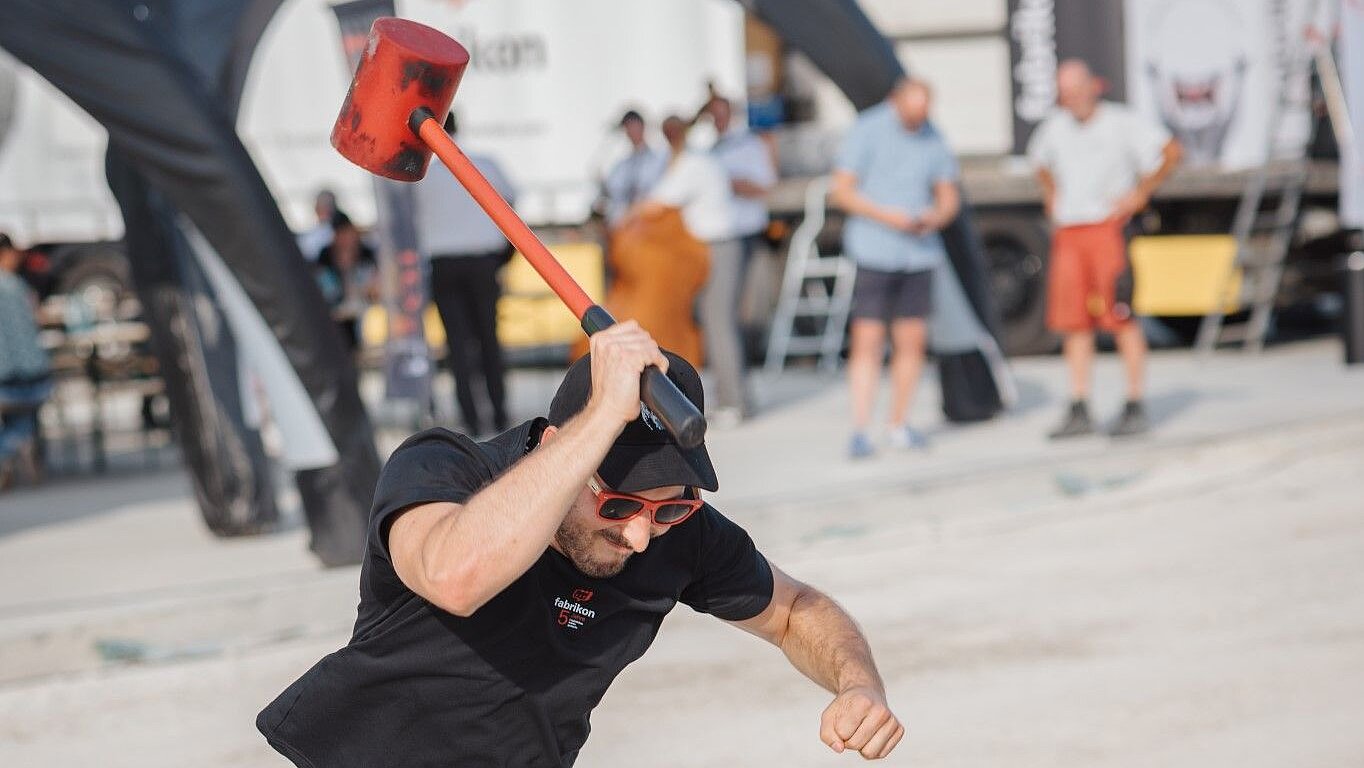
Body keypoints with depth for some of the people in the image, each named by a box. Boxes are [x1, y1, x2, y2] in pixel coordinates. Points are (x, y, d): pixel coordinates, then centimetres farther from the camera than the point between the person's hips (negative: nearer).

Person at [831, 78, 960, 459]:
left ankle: (898, 424, 16)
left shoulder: (933, 139, 9)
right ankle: (860, 430, -9)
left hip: (919, 253, 4)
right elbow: (841, 191, -7)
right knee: (867, 341, -9)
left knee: (912, 341, 4)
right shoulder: (867, 131, -4)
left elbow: (948, 195, 14)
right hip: (874, 252, -4)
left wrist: (937, 216, -9)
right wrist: (887, 216, -18)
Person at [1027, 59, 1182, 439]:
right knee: (1073, 322, 2)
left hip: (1108, 227, -5)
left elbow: (1170, 151, -7)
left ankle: (1135, 407, -2)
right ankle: (1079, 410, 6)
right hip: (1067, 232, 5)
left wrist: (1140, 193, -8)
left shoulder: (1121, 121, -4)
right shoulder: (1056, 126, 13)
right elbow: (1039, 158, 34)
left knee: (1121, 317, -7)